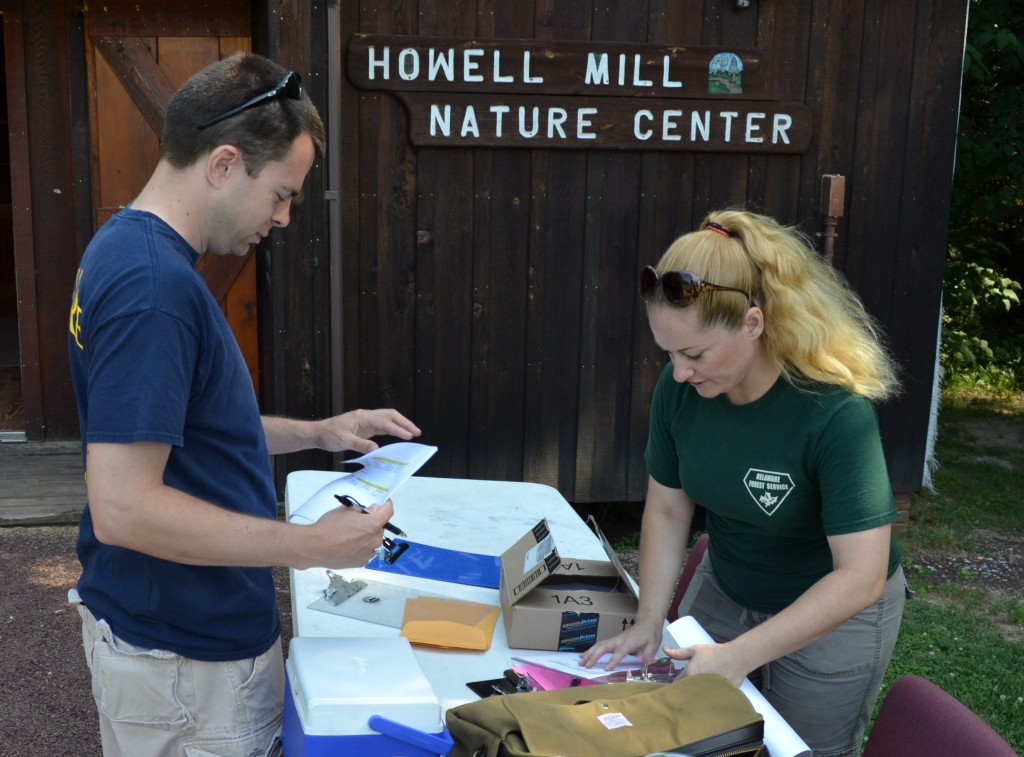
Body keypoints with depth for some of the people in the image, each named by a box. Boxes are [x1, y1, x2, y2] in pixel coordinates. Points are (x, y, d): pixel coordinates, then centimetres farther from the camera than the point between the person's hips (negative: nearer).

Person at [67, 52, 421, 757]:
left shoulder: (131, 249, 5)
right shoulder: (154, 284, -26)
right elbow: (122, 507, -30)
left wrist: (318, 432, 8)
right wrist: (313, 545, -24)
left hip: (189, 622, 9)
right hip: (184, 657, -9)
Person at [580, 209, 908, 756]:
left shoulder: (835, 412, -33)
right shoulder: (679, 388, -18)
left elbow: (861, 578, -32)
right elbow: (667, 509, -6)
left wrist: (739, 655, -34)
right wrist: (649, 623, -14)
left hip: (835, 611, -4)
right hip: (725, 588, 5)